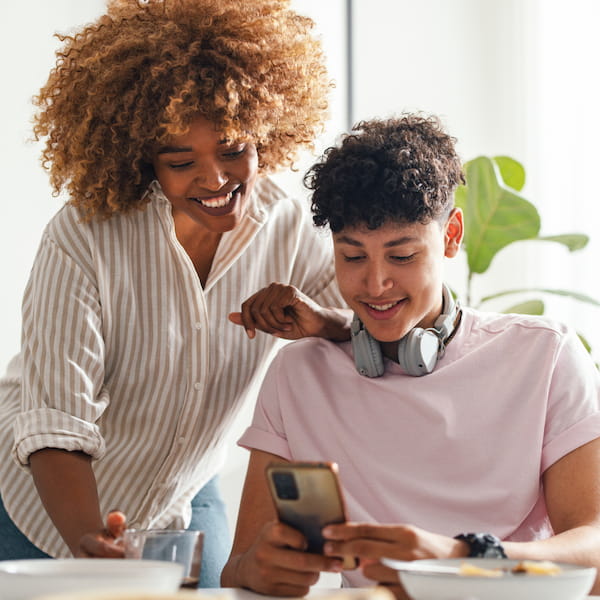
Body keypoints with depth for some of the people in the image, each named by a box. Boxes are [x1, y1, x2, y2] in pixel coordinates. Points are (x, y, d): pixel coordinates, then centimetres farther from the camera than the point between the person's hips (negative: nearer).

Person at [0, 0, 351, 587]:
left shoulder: (288, 229, -12)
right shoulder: (84, 239, -26)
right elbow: (56, 419, -29)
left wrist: (323, 321, -29)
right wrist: (89, 542, -45)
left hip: (182, 505, 4)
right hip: (49, 507, -3)